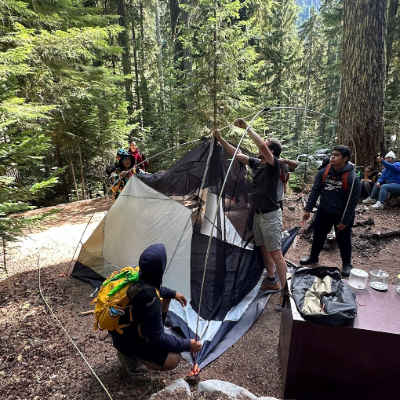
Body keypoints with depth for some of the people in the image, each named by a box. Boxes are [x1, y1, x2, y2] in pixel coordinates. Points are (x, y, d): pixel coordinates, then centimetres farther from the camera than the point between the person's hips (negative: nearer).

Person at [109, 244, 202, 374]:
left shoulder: (136, 277, -15)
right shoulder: (149, 300, -38)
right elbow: (158, 340, -27)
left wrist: (173, 293, 10)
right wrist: (187, 345, -16)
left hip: (123, 329, 8)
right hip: (127, 339, -8)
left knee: (165, 297, 11)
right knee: (173, 360, -17)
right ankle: (129, 353, -1)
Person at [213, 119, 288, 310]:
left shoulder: (273, 165, -17)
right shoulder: (256, 163, 5)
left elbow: (262, 145, -34)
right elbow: (237, 155, 10)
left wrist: (247, 127, -26)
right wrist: (220, 139, 6)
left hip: (271, 215, -9)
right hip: (258, 214, 9)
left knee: (276, 253, -4)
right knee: (263, 248, 19)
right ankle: (271, 280, 38)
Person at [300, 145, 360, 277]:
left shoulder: (352, 177, -20)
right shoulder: (323, 172, -8)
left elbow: (352, 201, -16)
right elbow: (315, 191, -3)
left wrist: (345, 221, -14)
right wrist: (308, 209, -7)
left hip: (342, 214, -4)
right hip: (324, 212, 4)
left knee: (343, 240, 11)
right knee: (318, 235, 17)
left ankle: (346, 264, 33)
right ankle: (313, 256, 39)